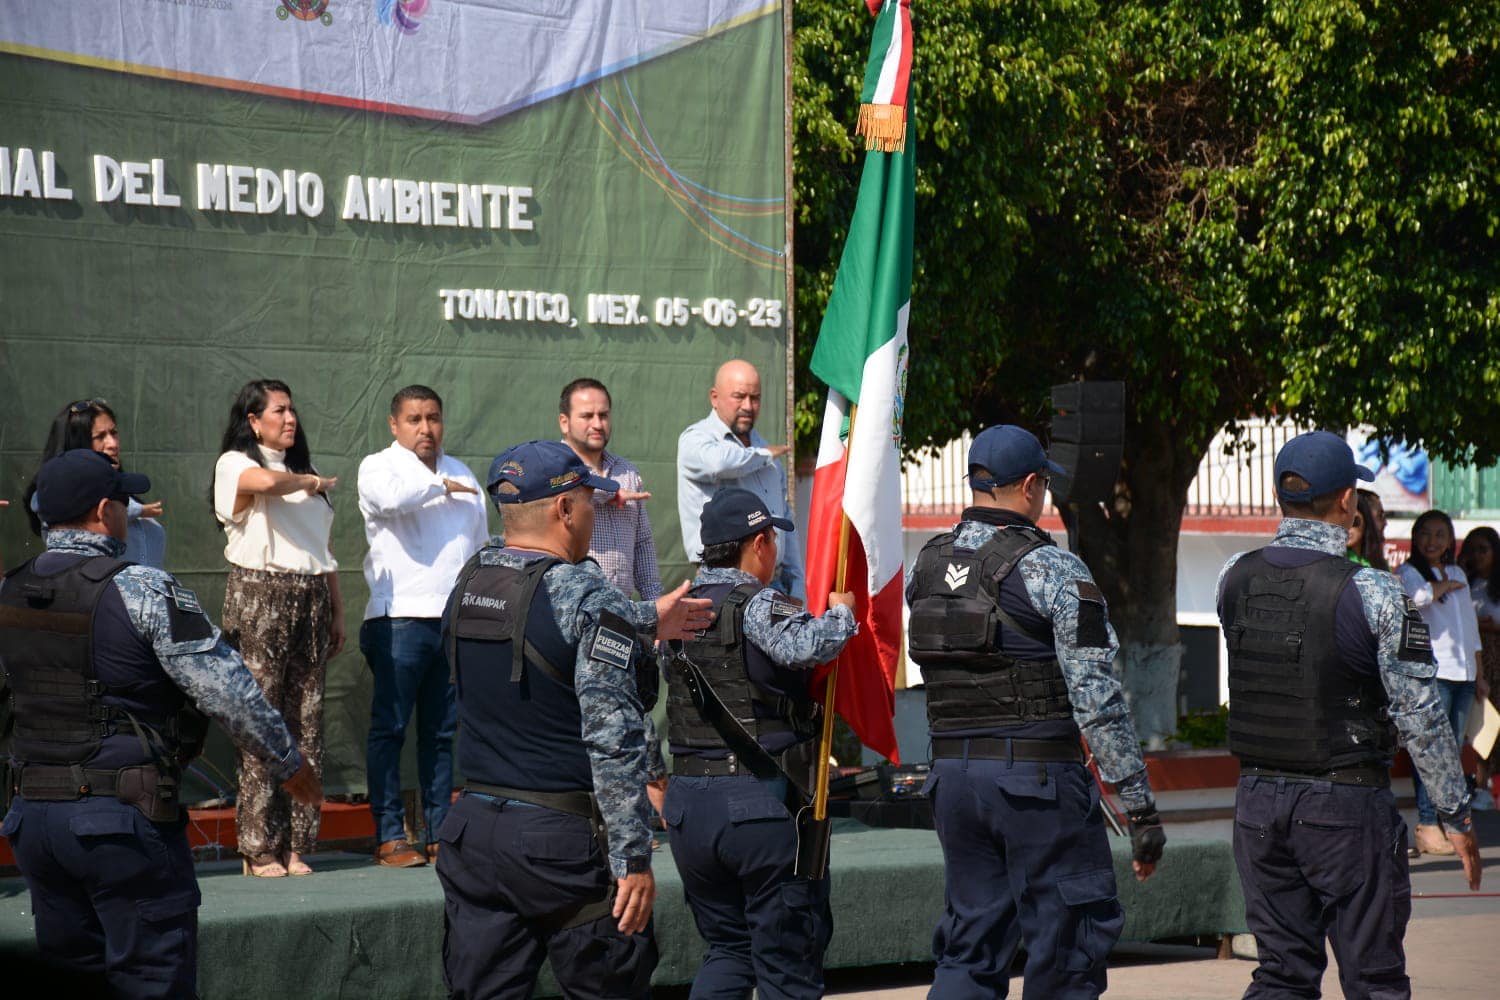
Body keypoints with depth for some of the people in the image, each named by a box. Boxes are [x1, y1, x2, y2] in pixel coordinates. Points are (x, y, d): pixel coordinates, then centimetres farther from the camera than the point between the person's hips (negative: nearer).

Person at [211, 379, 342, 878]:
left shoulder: (302, 472, 22)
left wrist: (337, 612, 18)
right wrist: (313, 482, -5)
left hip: (311, 601, 6)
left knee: (306, 722, 0)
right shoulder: (235, 464, 2)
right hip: (259, 597, -6)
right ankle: (260, 849, -5)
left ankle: (295, 845, 3)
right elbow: (266, 483, -23)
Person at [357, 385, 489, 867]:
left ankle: (441, 832, 12)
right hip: (399, 617, -5)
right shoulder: (378, 467, 3)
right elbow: (390, 495, -23)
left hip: (458, 622, 5)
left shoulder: (461, 474, 21)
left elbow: (481, 547, 26)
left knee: (444, 731, 7)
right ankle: (390, 837, -3)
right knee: (389, 728, -5)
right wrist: (441, 486, -6)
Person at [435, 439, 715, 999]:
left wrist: (647, 622, 35)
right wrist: (634, 858, -15)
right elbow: (613, 740, -18)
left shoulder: (469, 583, 7)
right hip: (563, 837, -6)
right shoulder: (587, 597, -14)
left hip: (473, 828, 6)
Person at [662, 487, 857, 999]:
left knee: (728, 948, 18)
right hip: (764, 803, -7)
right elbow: (805, 646, -29)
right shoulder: (757, 606, -11)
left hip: (689, 803, 7)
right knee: (788, 959, 3)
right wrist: (840, 613, -12)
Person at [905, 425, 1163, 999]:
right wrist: (1141, 808, -10)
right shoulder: (1054, 570, -12)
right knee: (1067, 950, 3)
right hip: (1038, 778, -6)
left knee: (969, 949, 12)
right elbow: (1098, 699, -14)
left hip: (952, 775, 6)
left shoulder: (925, 567, 7)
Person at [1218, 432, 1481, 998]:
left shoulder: (1235, 578, 0)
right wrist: (1456, 814, -2)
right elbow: (1419, 715, -13)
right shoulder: (1372, 594, -15)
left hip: (1257, 799, 5)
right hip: (1346, 804, -5)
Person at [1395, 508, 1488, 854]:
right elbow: (1418, 596, -25)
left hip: (1462, 674, 7)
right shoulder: (1407, 572, -1)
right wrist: (1445, 586, -6)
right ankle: (1426, 828, -11)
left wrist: (1479, 675, 23)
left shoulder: (1458, 574, 21)